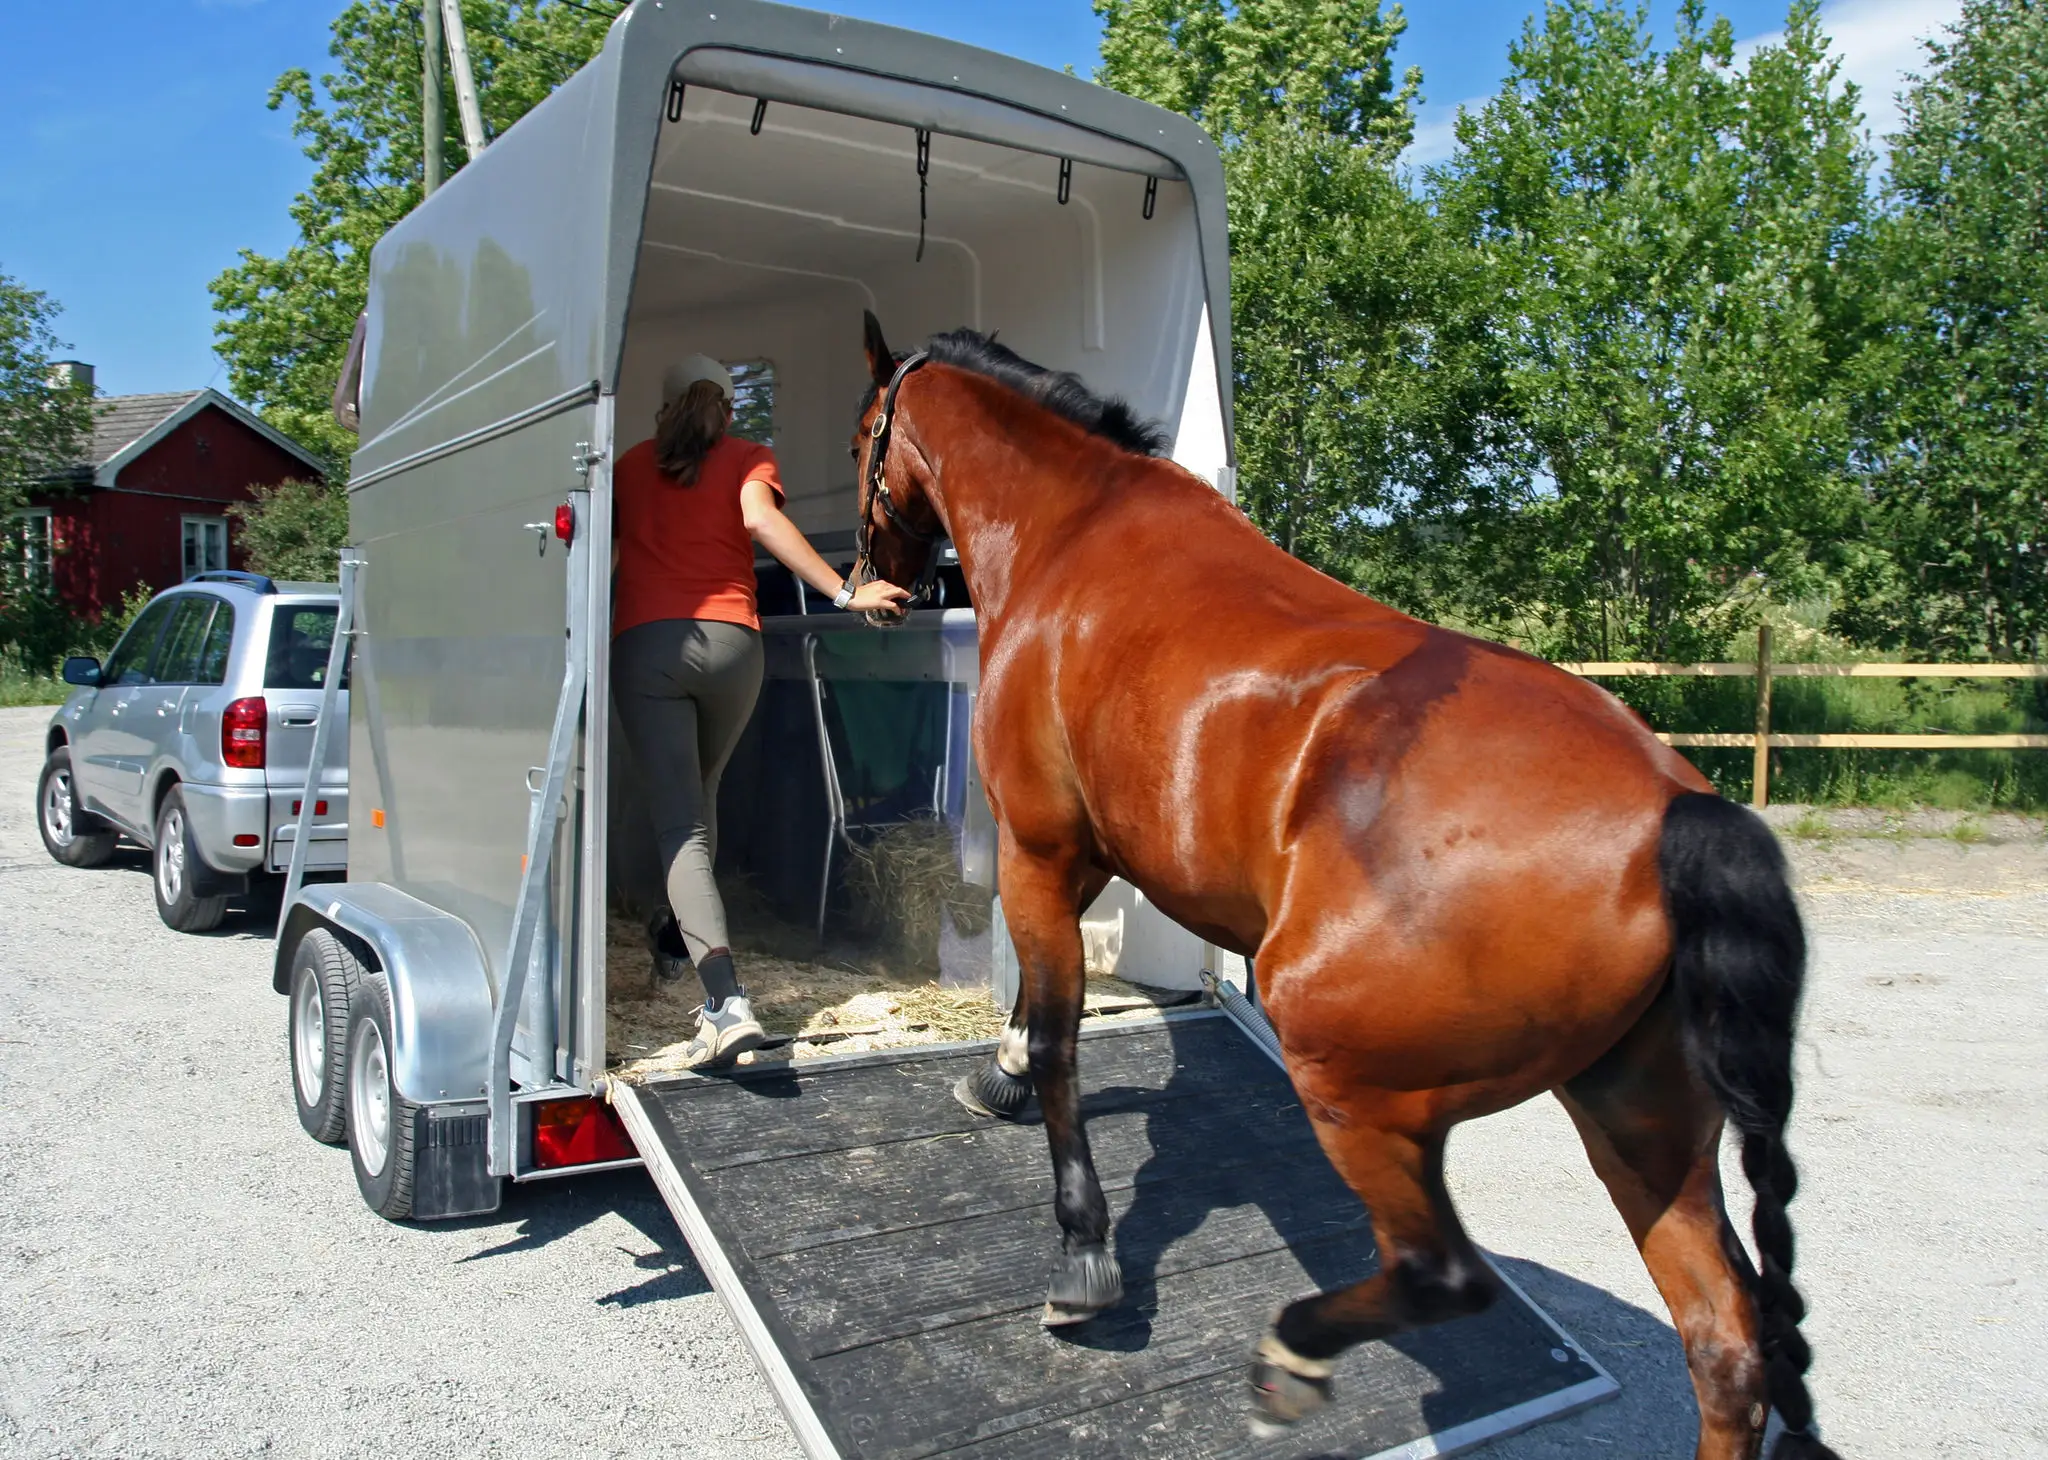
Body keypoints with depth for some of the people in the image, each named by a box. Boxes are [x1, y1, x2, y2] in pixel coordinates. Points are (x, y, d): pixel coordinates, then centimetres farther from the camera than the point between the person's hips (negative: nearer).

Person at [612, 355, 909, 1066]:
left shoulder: (629, 465, 17)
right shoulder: (746, 458, 10)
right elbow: (762, 520, -11)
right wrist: (845, 593, -15)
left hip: (643, 642, 0)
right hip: (731, 641, 1)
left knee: (679, 824, -7)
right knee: (699, 792, 26)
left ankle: (727, 1002, -22)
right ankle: (676, 934, 42)